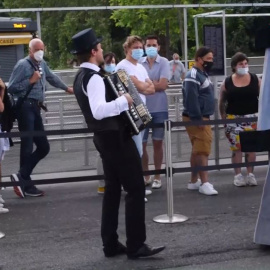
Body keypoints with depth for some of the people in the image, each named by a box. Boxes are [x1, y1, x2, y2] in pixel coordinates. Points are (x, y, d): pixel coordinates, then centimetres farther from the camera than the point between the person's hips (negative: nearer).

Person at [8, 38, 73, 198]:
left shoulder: (42, 64, 16)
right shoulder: (23, 64, -7)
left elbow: (52, 77, 34)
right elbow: (11, 87, -12)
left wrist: (66, 88, 44)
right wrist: (31, 81, -12)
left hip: (36, 108, 9)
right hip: (26, 107, -9)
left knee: (44, 147, 7)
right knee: (27, 146, -9)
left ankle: (21, 177, 11)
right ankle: (26, 184, -4)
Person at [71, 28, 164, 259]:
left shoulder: (82, 77, 11)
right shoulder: (93, 78, -20)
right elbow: (99, 111, -35)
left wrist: (118, 98, 14)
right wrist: (124, 100, -26)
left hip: (105, 137, 10)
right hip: (116, 137, -10)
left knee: (113, 189, 14)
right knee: (136, 188, -5)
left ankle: (110, 244, 17)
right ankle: (136, 245, -2)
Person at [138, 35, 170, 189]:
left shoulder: (164, 62, -2)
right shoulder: (138, 63, 2)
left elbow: (163, 85, -12)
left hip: (159, 109, -1)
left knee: (158, 143, 8)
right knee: (141, 144, 4)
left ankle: (157, 176, 18)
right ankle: (146, 176, 18)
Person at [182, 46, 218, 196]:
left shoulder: (202, 74, 17)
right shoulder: (193, 76, -16)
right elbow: (191, 100, -24)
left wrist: (202, 118, 18)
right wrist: (198, 119, -25)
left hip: (202, 117, 10)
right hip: (196, 119, -10)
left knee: (197, 150, 14)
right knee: (203, 150, -13)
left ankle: (194, 181, 21)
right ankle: (204, 183, -13)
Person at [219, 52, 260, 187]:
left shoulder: (255, 79, 1)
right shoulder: (227, 82, -1)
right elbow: (222, 102, 6)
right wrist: (224, 118, 3)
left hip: (252, 118, 1)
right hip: (233, 118, -1)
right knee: (236, 147, 1)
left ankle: (250, 174, 11)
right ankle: (238, 175, 9)